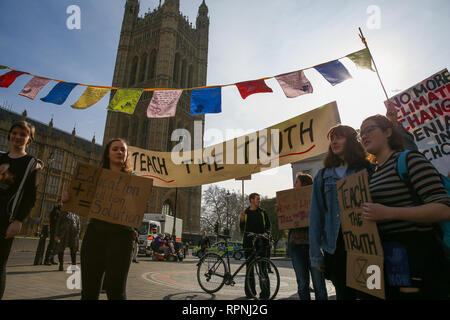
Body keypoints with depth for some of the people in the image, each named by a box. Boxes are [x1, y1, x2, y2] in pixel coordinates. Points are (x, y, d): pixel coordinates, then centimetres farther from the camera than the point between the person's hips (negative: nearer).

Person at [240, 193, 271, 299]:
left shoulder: (263, 212, 11)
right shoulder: (245, 213, 11)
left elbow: (268, 226, 11)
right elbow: (242, 230, 13)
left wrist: (266, 233, -10)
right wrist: (242, 221, -6)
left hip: (260, 242, -1)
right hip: (248, 243, 1)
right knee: (249, 267, 5)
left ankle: (265, 291, 2)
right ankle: (250, 291, 14)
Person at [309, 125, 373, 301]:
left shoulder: (367, 169, 4)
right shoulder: (323, 176, 9)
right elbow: (316, 216, 6)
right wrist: (316, 255, 2)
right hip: (335, 246, 2)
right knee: (344, 294, 8)